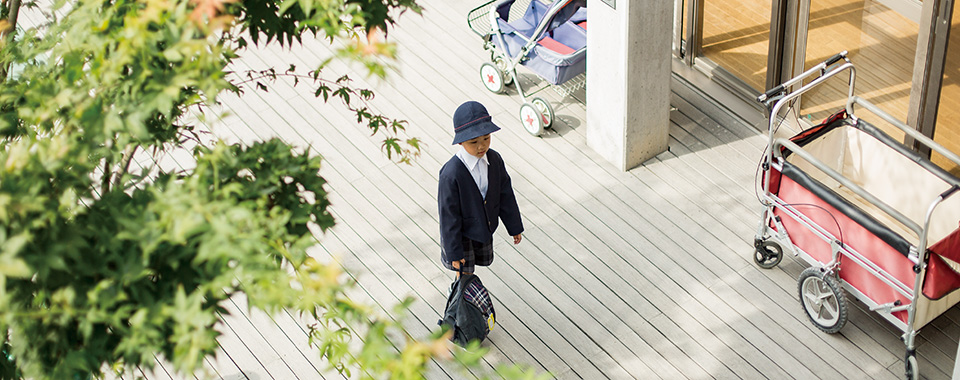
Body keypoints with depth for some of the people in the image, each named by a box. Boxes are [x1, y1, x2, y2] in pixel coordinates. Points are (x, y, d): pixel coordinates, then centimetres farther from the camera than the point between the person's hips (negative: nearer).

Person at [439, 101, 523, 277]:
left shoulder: (494, 160, -15)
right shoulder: (451, 174, -33)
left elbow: (505, 194, 0)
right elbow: (448, 215, -24)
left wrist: (515, 227, 10)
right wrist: (454, 252, -18)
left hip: (485, 229, 6)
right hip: (461, 232, -6)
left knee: (485, 261, 27)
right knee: (465, 273, 11)